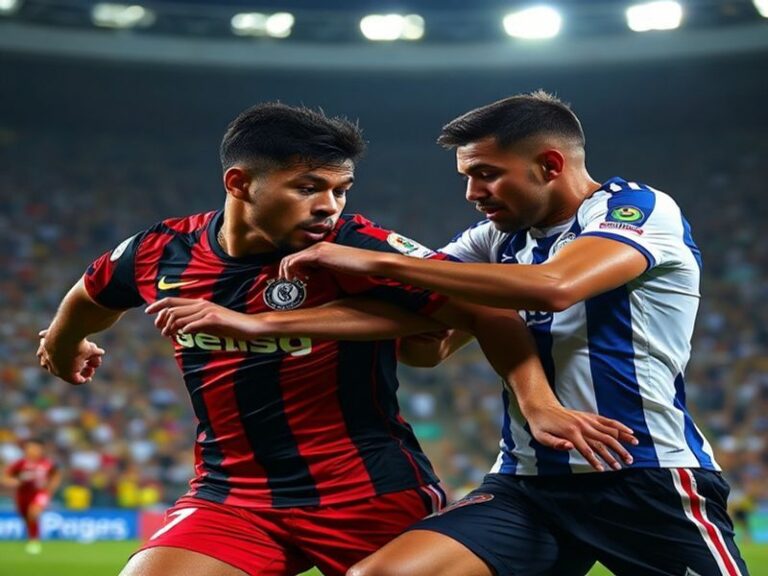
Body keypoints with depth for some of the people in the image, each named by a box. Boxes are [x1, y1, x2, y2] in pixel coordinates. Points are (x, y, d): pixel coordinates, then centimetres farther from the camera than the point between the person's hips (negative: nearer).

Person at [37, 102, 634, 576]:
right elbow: (92, 297, 19)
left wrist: (538, 402, -27)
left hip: (371, 492, -3)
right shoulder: (160, 254, -4)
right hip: (231, 496, 3)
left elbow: (485, 311, -14)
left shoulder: (355, 249, -17)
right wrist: (63, 345, 39)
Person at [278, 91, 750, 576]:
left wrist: (381, 262, -24)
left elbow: (552, 287, -26)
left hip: (650, 480, -5)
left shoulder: (641, 208, -7)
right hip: (528, 484, 5)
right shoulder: (497, 238, 12)